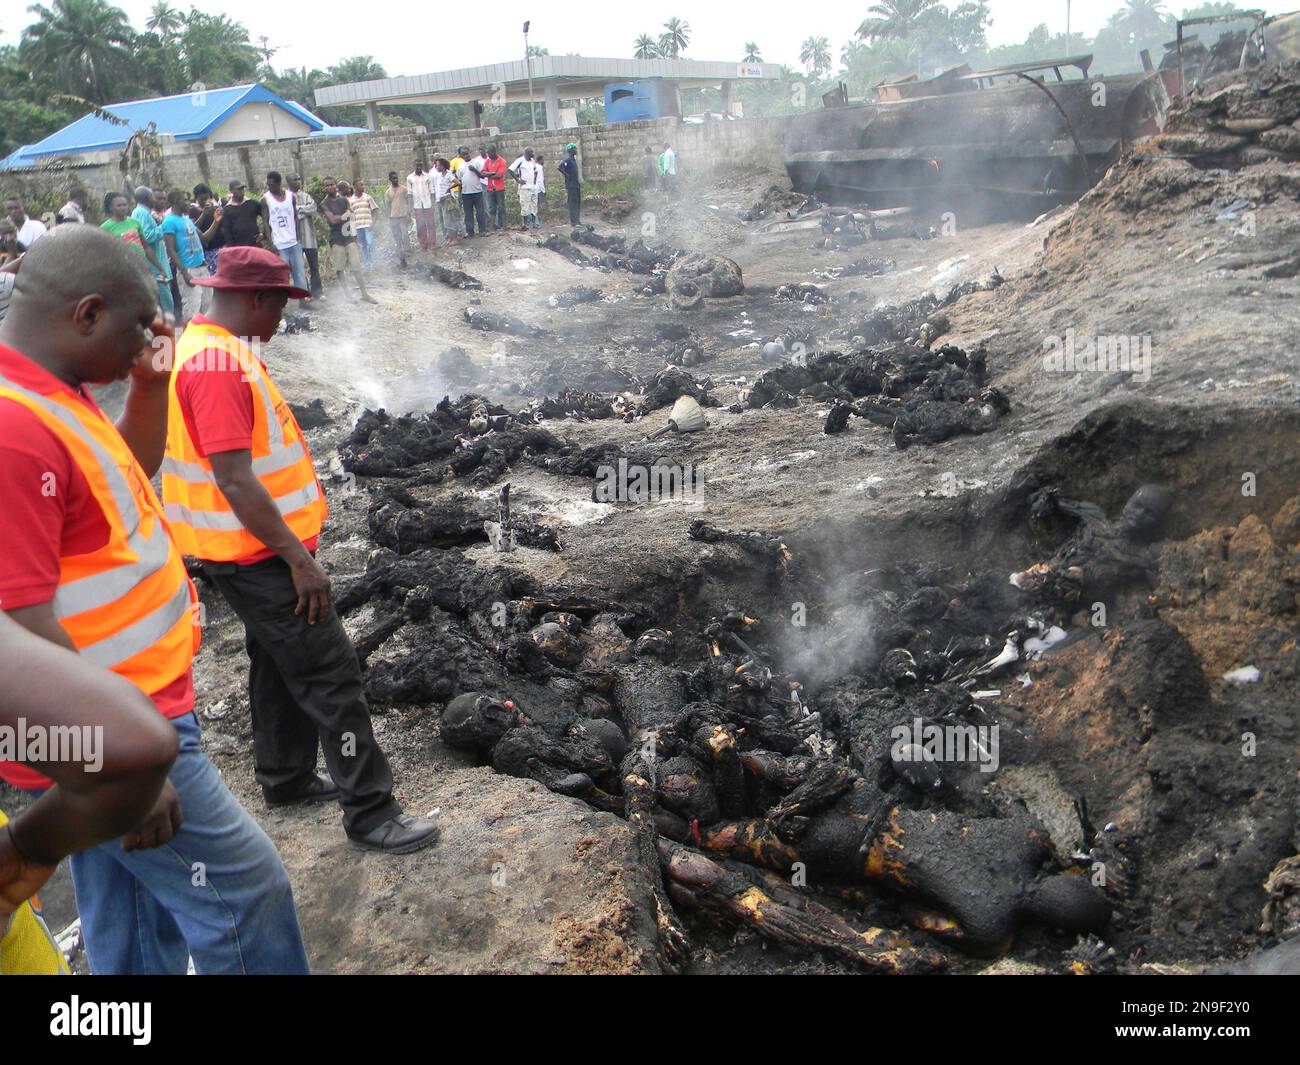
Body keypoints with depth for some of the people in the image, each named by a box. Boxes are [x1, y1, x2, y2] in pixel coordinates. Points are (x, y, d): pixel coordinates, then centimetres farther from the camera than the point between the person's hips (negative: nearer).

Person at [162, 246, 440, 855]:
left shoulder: (208, 349, 11)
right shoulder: (218, 364, -23)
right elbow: (234, 480, -28)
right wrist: (298, 558, -24)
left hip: (258, 552, 11)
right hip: (257, 555, -11)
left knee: (279, 664, 21)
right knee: (331, 672, -6)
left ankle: (286, 780, 36)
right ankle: (369, 812, 2)